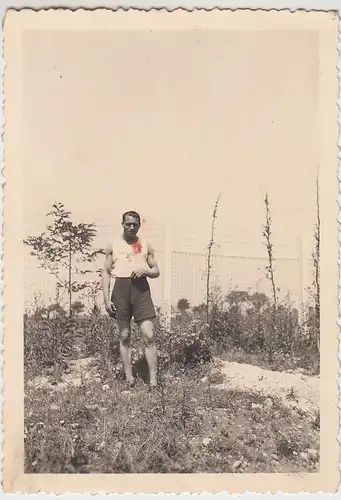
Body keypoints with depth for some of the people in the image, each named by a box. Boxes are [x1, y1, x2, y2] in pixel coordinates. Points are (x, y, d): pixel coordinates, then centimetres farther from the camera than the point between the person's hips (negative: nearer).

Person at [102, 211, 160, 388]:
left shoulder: (146, 245, 11)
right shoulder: (113, 246, 9)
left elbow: (156, 271, 13)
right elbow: (106, 272, 6)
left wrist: (145, 270, -10)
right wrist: (106, 299, -3)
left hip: (141, 288, 0)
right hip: (121, 288, 0)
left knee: (149, 335, -7)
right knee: (124, 336, 6)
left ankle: (153, 381, -2)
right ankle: (129, 378, 15)